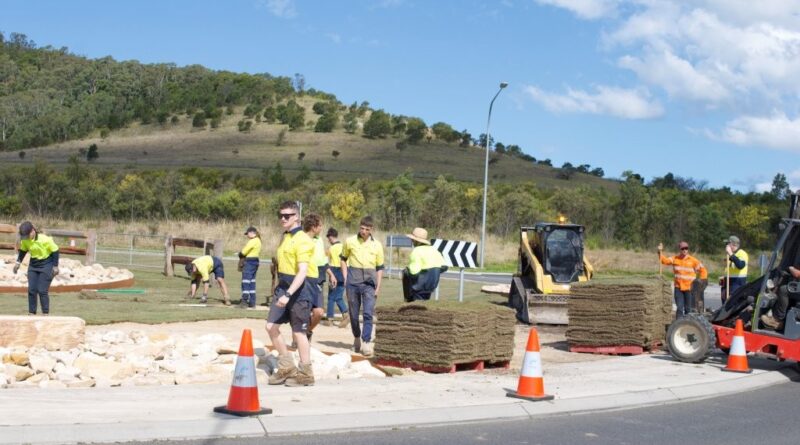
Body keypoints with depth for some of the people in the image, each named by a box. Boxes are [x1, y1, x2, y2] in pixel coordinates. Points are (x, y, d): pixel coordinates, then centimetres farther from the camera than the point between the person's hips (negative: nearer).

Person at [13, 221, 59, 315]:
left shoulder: (45, 239, -23)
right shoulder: (25, 240, -6)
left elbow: (55, 251, -14)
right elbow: (23, 250, 14)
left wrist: (55, 266, -13)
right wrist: (18, 262, 8)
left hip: (46, 265, -6)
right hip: (33, 265, 6)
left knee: (42, 290, -9)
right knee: (31, 290, 1)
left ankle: (45, 314, 1)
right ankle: (31, 313, 10)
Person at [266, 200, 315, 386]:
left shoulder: (302, 240, -14)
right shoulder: (284, 238, 13)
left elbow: (302, 271, -22)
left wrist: (288, 294, -30)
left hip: (298, 289, -8)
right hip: (283, 287, 8)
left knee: (298, 332, 0)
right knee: (271, 326, 4)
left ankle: (305, 374, 12)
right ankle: (286, 367, 16)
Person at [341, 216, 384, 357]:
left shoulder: (377, 245, 4)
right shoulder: (350, 241, 2)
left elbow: (380, 268, 9)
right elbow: (343, 259, 14)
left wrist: (378, 287, 2)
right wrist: (345, 278, 3)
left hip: (369, 283, -1)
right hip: (353, 282, 1)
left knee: (368, 314, -12)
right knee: (354, 314, 8)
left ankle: (366, 343, -13)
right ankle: (357, 338, 27)